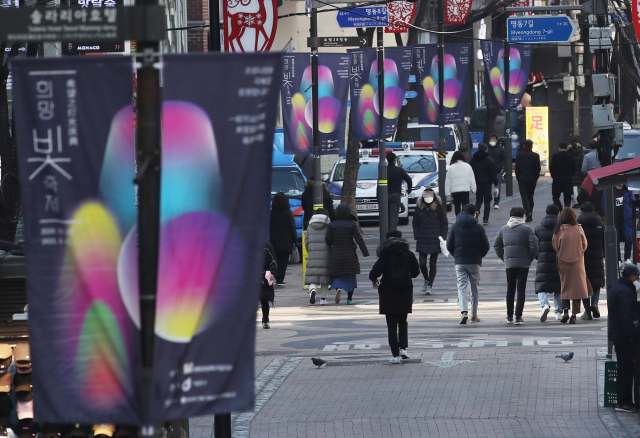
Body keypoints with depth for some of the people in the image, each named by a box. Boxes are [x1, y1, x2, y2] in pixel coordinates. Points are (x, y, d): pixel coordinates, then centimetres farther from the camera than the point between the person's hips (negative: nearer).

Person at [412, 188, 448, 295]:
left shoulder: (439, 208, -1)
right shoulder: (419, 208, 2)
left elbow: (444, 224, 5)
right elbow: (415, 223, 9)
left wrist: (442, 237, -5)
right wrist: (417, 236, -2)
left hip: (435, 240, -1)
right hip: (422, 240, 1)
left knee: (433, 264, 1)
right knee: (422, 263, -3)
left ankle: (429, 286, 8)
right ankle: (426, 280, 24)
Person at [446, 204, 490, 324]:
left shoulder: (455, 227, 2)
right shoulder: (479, 228, -2)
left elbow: (449, 245, 2)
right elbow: (485, 246, -2)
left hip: (460, 262, 0)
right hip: (475, 262, 0)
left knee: (462, 288, -1)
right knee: (474, 289, 11)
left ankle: (464, 312, -23)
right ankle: (474, 315, 16)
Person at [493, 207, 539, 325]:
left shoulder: (503, 229, 9)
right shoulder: (527, 229, -5)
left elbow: (496, 245, 9)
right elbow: (534, 245, -11)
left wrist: (504, 258, 13)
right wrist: (530, 258, 3)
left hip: (509, 263, 4)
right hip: (523, 263, -4)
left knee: (510, 290, 14)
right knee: (521, 290, -1)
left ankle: (509, 316, 18)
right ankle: (518, 317, -6)